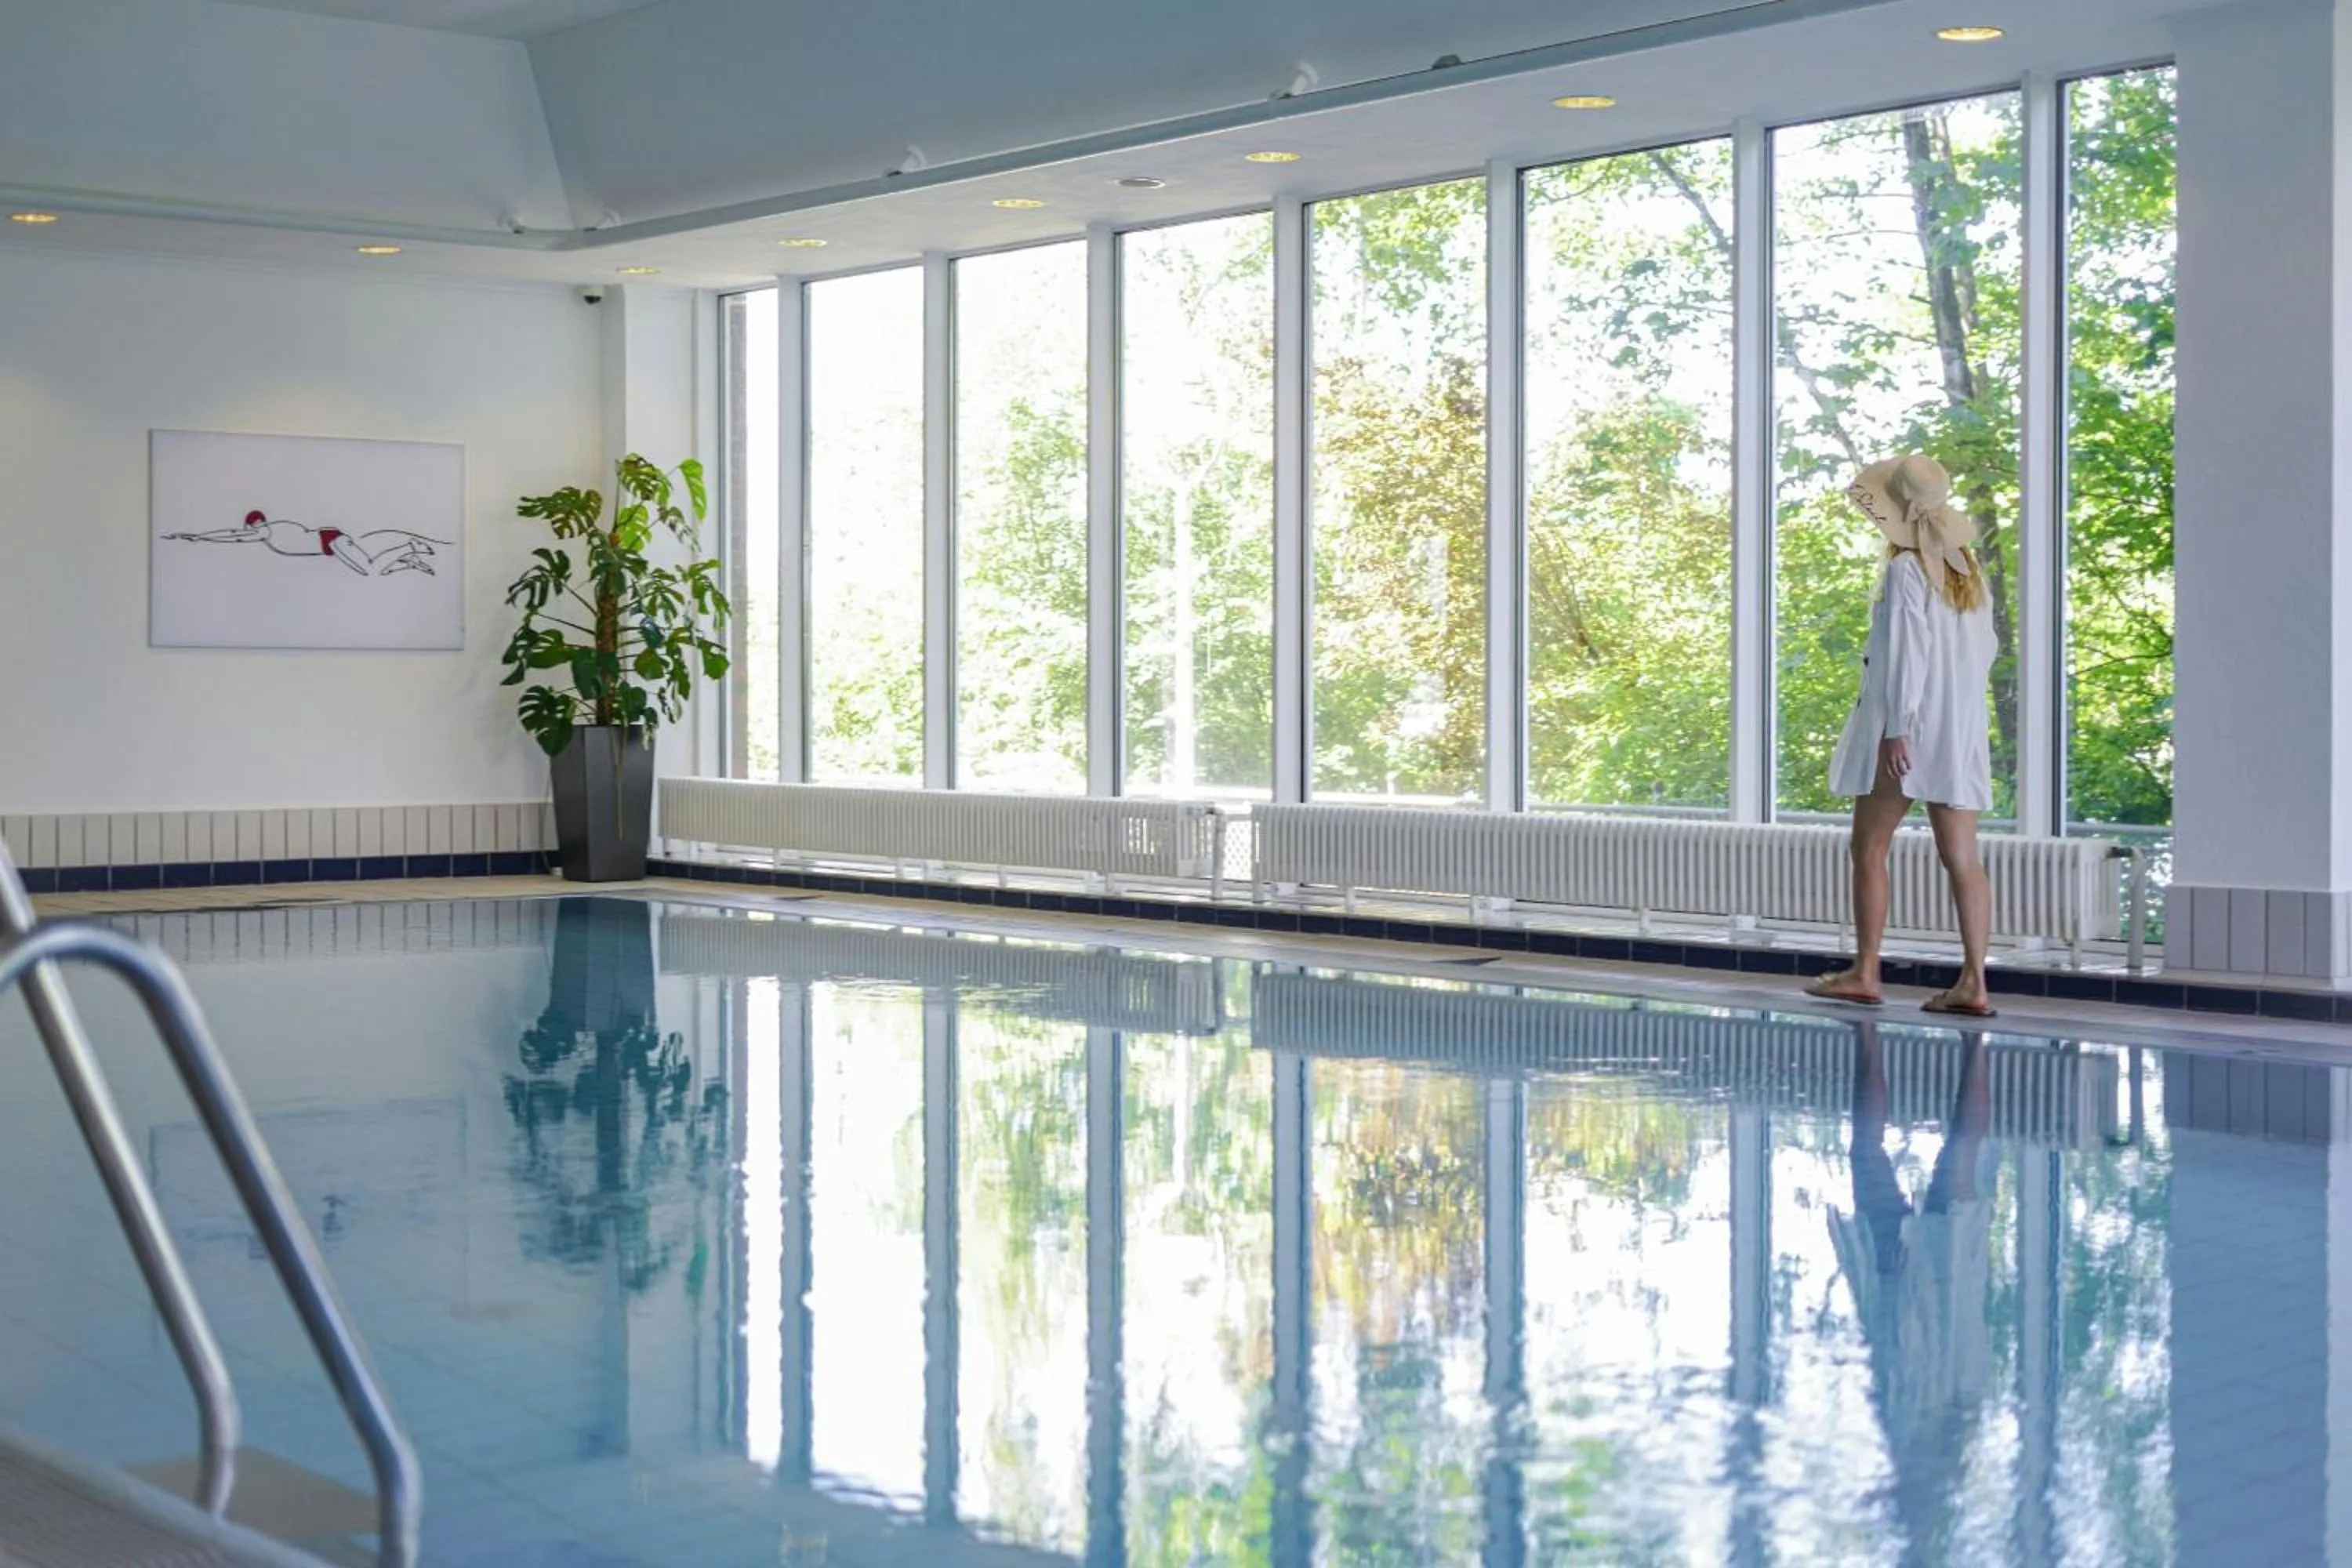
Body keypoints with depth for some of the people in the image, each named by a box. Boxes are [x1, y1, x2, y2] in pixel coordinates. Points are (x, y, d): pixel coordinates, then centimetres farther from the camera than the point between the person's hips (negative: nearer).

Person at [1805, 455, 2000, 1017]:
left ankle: (1865, 973, 10)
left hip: (1907, 724, -7)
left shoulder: (1905, 570, -11)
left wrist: (1896, 729, -16)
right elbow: (1986, 648, 13)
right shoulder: (1969, 571, 10)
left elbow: (1905, 652, -16)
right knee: (1962, 856, 2)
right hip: (1963, 729, 7)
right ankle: (1973, 982, -2)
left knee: (1869, 848, 6)